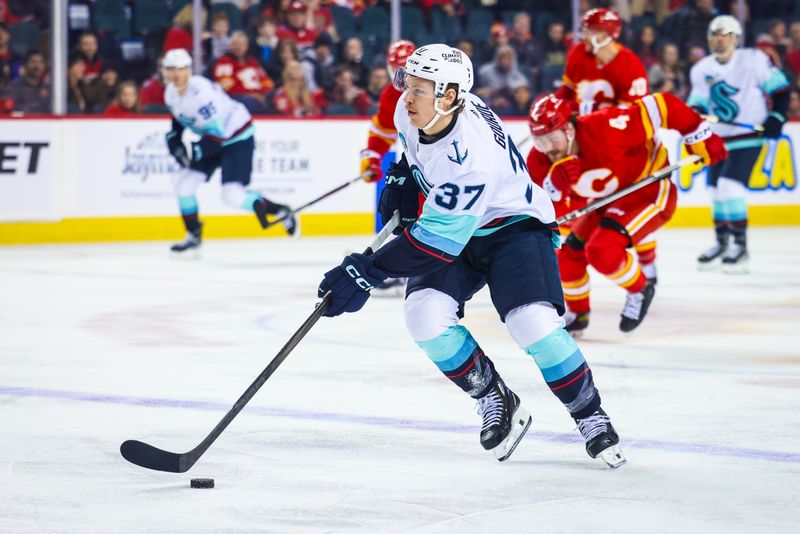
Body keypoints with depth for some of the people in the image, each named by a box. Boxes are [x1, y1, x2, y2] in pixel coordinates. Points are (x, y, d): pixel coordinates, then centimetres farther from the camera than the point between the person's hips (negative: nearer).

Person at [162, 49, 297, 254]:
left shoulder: (202, 91, -30)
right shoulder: (171, 93, -3)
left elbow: (219, 131, -30)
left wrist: (197, 152, -22)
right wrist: (174, 140, 7)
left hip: (237, 139, -9)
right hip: (212, 137, 9)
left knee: (232, 195, -17)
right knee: (184, 183, 2)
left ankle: (280, 211, 2)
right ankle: (194, 235, 16)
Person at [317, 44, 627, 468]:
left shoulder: (471, 158, -37)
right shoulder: (413, 112, -15)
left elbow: (438, 241, -36)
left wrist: (370, 271, -36)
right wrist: (402, 177, 4)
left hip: (514, 224, -7)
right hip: (448, 222, 7)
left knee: (533, 323, -25)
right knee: (425, 315, -16)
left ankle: (591, 418, -2)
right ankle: (495, 403, 5)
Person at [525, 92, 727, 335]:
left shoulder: (603, 129, -35)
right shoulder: (541, 160, -15)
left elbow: (660, 107, -29)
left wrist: (701, 139, -22)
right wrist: (556, 182, -38)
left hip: (650, 193, -7)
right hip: (605, 202, 7)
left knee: (602, 251, -25)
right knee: (568, 256, 3)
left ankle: (639, 290, 4)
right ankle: (577, 314, 30)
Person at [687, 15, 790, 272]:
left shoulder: (754, 60, -13)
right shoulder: (701, 70, 0)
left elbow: (780, 87, -5)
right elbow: (699, 102, 7)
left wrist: (777, 116, -12)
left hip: (749, 136, -6)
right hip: (719, 139, 6)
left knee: (730, 187, -18)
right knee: (717, 191, 12)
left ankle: (740, 245, -7)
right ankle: (722, 243, 31)